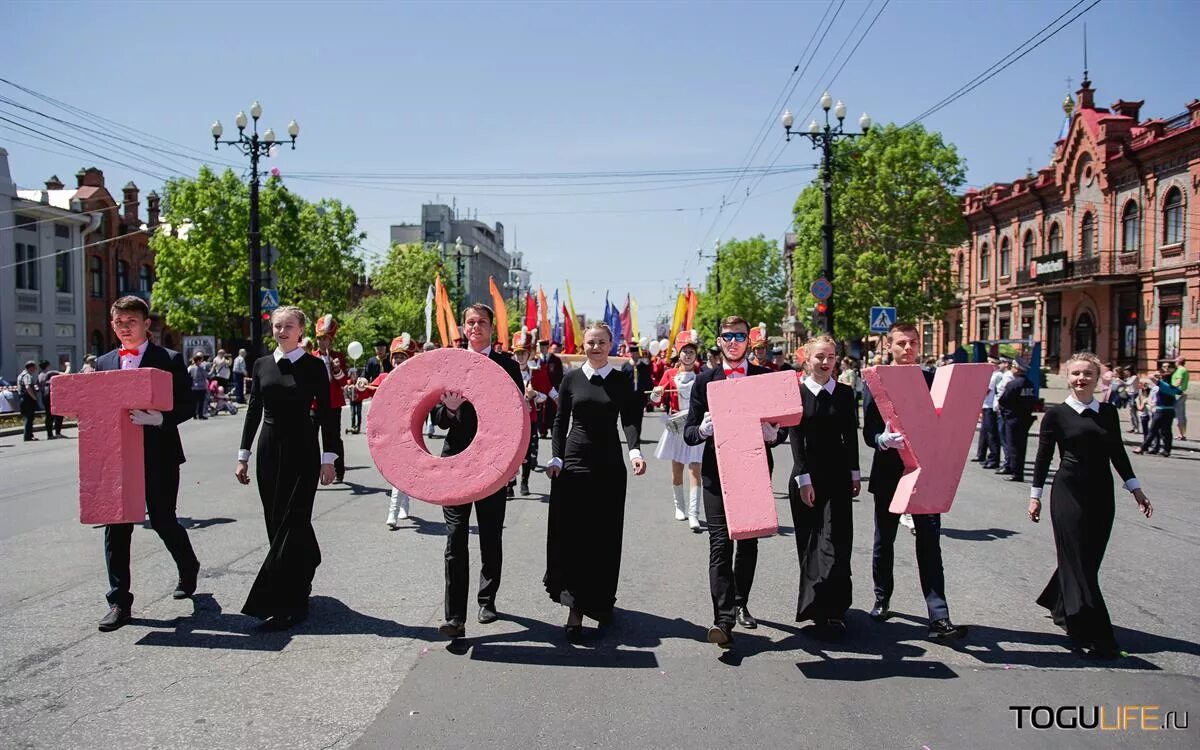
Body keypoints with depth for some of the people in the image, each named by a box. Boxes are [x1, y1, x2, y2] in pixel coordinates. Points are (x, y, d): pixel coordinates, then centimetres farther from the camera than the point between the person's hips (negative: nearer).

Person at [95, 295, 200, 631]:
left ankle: (188, 569, 31)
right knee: (115, 525, 3)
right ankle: (119, 601, 12)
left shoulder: (169, 360, -2)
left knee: (162, 520, 2)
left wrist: (158, 419, -24)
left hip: (158, 455, -4)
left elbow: (186, 406, -6)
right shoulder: (104, 363, 12)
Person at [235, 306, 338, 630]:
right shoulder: (261, 365, 8)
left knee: (291, 522, -6)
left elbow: (325, 413, -4)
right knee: (276, 521, 9)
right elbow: (254, 411, 10)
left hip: (302, 452, -4)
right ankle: (301, 579, 29)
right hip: (269, 451, 5)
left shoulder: (313, 366, -3)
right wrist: (243, 455, 8)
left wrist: (328, 458, -8)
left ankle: (284, 603, -3)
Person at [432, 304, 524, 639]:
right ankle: (455, 616, -3)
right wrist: (449, 408, -19)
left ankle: (487, 600, 30)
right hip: (456, 459, 0)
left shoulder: (507, 365, 3)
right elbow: (438, 417, 3)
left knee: (491, 537, 11)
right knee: (456, 538, -5)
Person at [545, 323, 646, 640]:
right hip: (574, 461, 0)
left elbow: (629, 420, -3)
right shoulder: (571, 379, 7)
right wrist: (557, 458, -3)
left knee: (604, 536, 3)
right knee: (572, 535, -4)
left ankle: (600, 601, 16)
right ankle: (576, 608, -2)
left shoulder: (622, 381, 5)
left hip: (609, 464, 0)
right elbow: (560, 421, 7)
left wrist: (635, 451, -21)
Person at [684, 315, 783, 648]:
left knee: (748, 542, 13)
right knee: (720, 543, -8)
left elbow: (781, 426, 4)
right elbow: (689, 432, 3)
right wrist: (703, 429, -20)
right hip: (717, 471, -1)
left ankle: (741, 604, 31)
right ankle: (723, 619, -9)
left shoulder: (766, 377, 5)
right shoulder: (704, 380, 5)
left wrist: (773, 433, -19)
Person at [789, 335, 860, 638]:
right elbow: (795, 437, -6)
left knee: (835, 541, -7)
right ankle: (820, 606, 18)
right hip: (806, 475, -1)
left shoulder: (845, 393, 5)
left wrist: (854, 474, 5)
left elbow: (851, 434, 8)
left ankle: (831, 610, -6)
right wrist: (804, 479, -12)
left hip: (837, 475, 1)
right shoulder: (796, 393, -2)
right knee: (809, 541, 6)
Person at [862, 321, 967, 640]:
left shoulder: (932, 380, 4)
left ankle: (939, 618, -4)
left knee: (929, 544, -3)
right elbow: (869, 434, -7)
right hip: (888, 473, 0)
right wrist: (885, 440, -28)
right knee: (884, 541, 14)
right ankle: (882, 599, 33)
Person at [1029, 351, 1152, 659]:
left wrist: (1135, 489, 13)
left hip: (1102, 494, 4)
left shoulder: (1108, 412, 6)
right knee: (1079, 562, -4)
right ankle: (1095, 637, -1)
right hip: (1069, 493, -4)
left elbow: (1117, 452, 14)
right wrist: (1035, 495, -2)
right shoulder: (1057, 413, -4)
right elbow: (1043, 456, -1)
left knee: (1089, 559, 11)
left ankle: (1060, 607, 36)